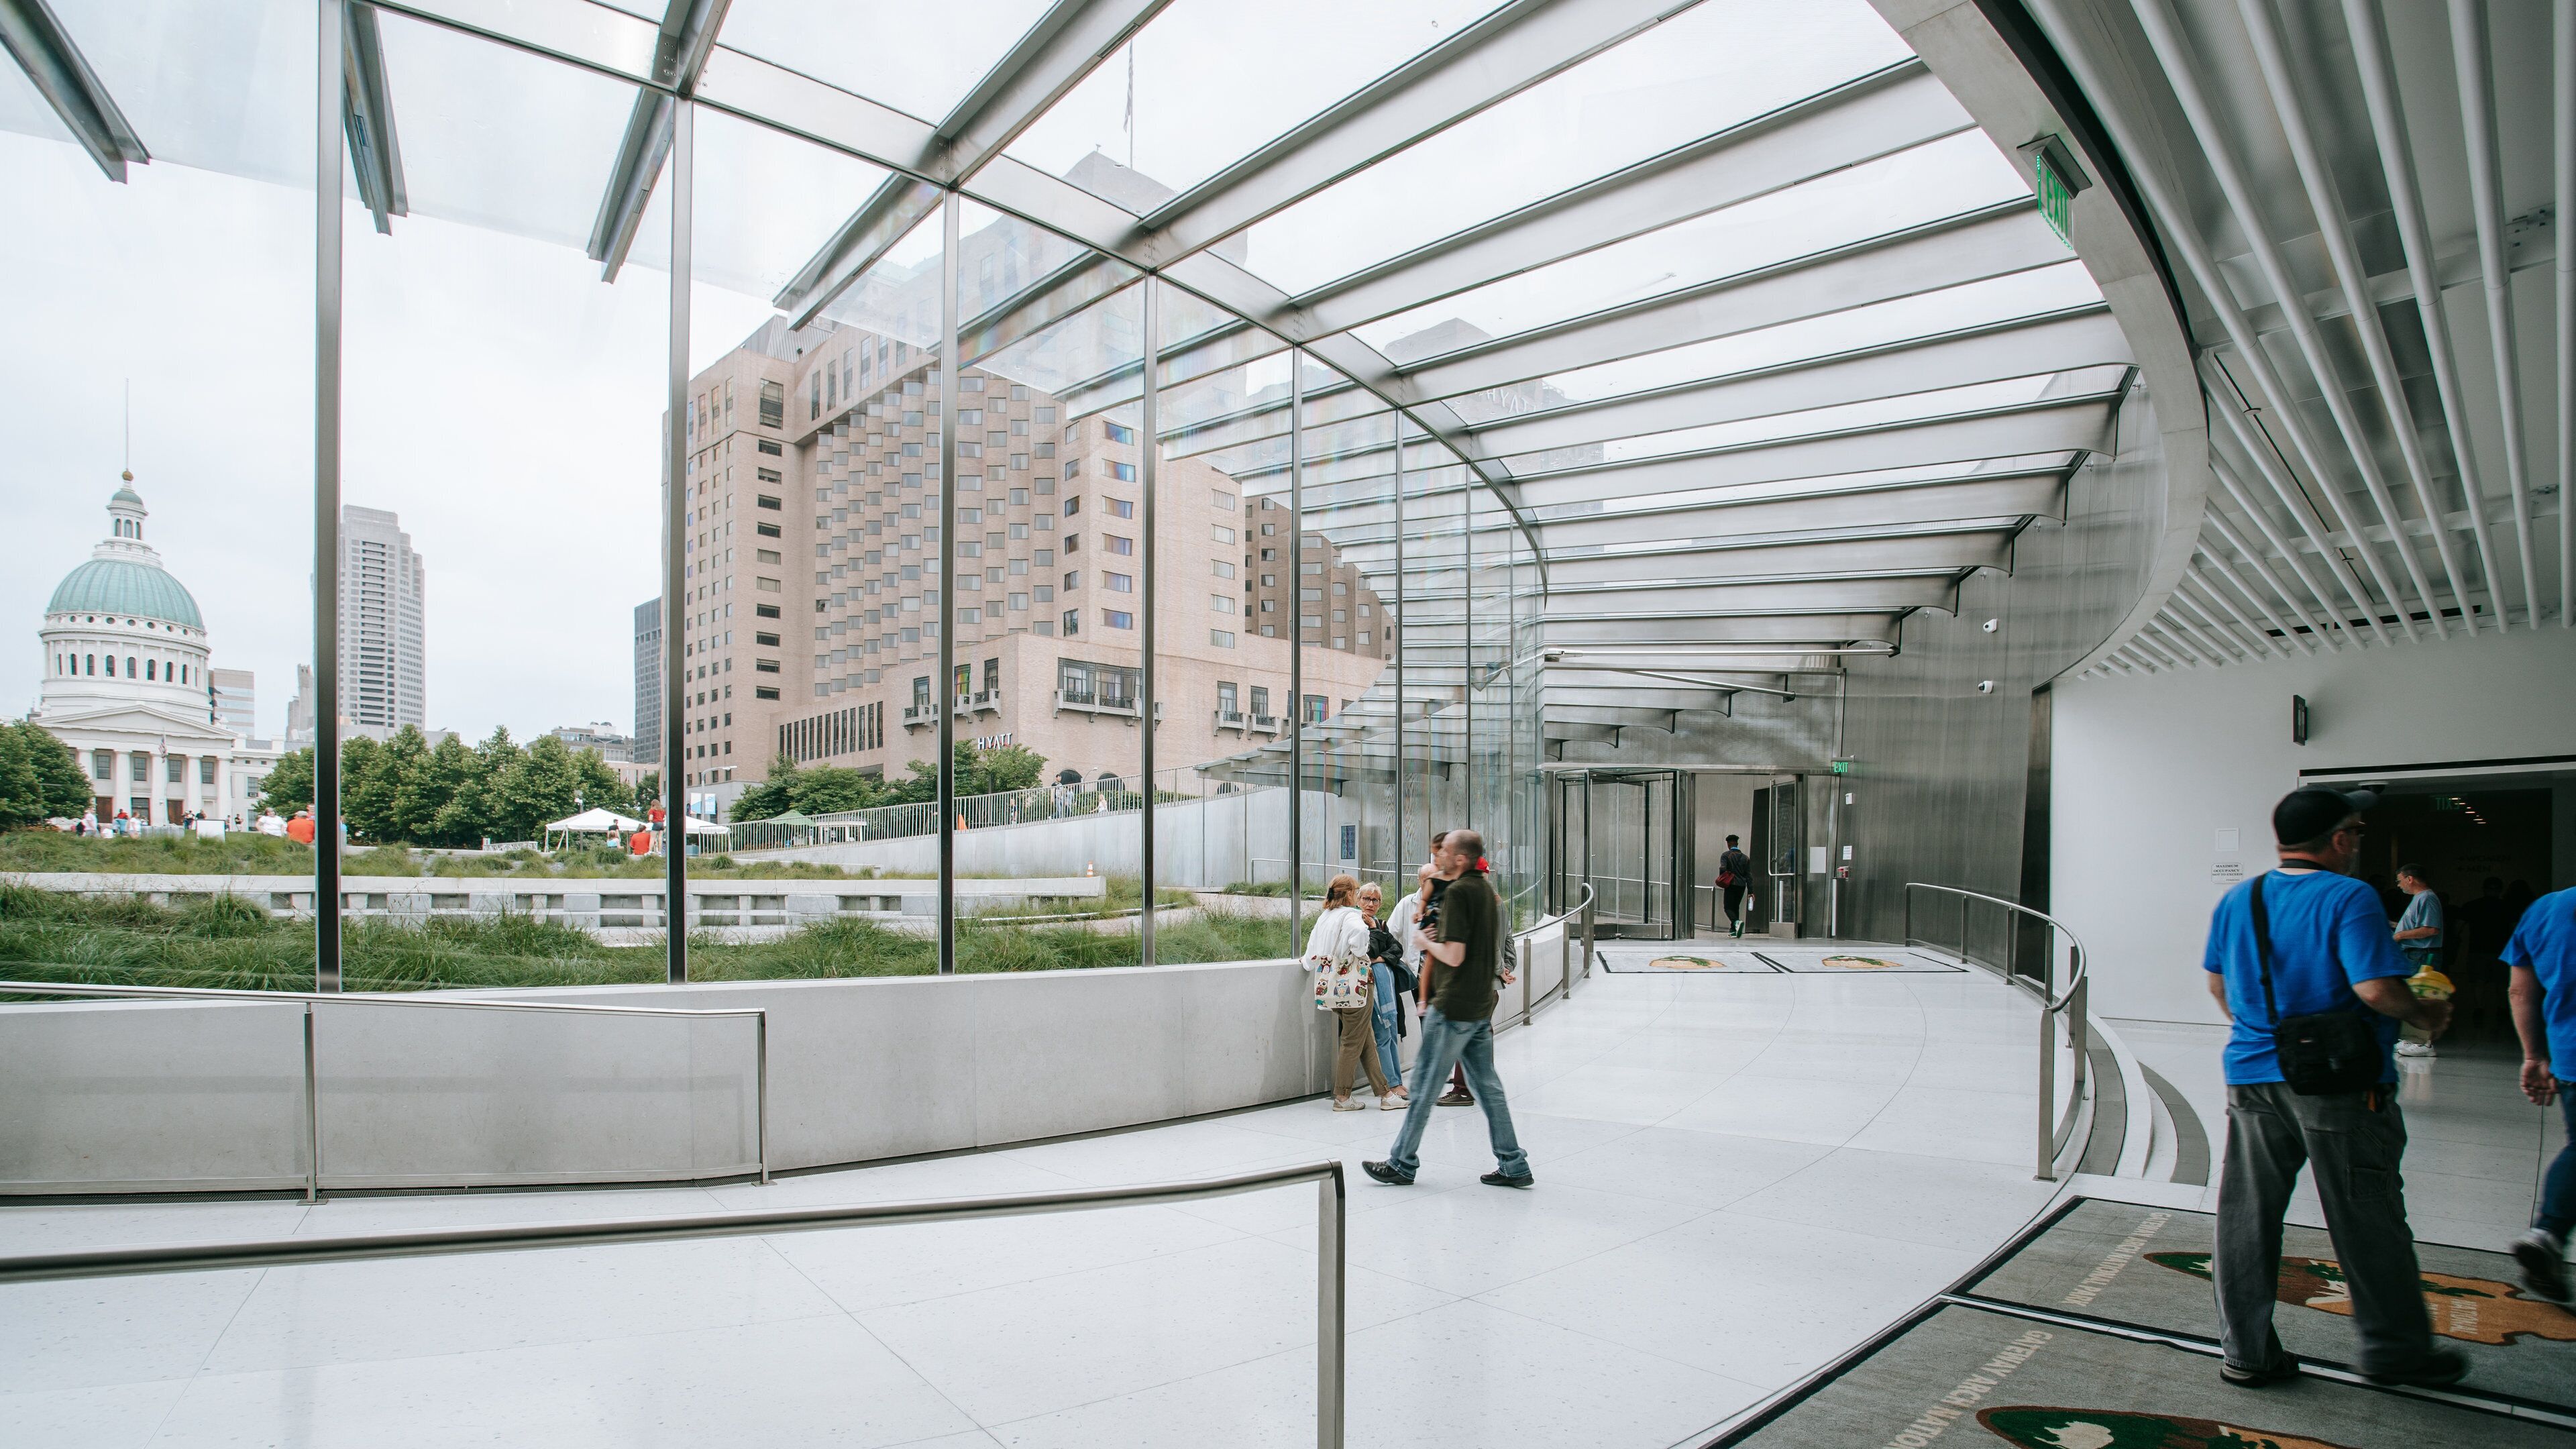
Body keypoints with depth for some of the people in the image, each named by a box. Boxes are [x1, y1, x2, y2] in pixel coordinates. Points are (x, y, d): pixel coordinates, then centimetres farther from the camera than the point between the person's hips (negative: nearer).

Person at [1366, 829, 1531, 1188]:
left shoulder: (1458, 892, -16)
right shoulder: (1487, 889, 12)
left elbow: (1454, 956, -21)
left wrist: (1426, 941, -4)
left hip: (1454, 1007, -9)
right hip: (1481, 1005, 9)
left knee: (1425, 1083, 1)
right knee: (1487, 1085, 13)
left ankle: (1402, 1165, 10)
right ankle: (1514, 1166, 15)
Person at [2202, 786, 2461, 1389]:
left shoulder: (2235, 901, 7)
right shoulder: (2350, 898, -13)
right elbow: (2375, 989, -20)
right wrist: (2425, 1015, 0)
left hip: (2252, 1076, 5)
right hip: (2340, 1085, -5)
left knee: (2246, 1218, 9)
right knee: (2368, 1221, 12)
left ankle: (2246, 1350, 15)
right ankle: (2395, 1348, 27)